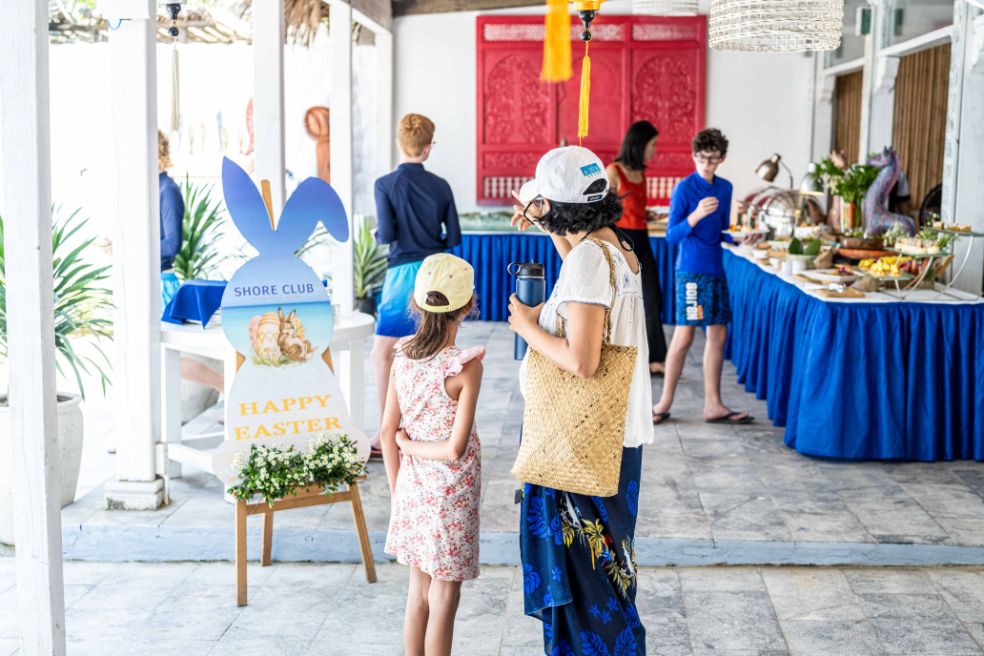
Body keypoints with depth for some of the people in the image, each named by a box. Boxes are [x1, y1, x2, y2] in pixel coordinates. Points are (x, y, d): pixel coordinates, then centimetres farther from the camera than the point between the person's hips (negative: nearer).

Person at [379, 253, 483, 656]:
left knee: (419, 591, 18)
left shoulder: (403, 354, -3)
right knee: (444, 598, 7)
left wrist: (398, 491, 11)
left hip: (413, 487, 5)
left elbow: (387, 433, 1)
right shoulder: (466, 366, -18)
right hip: (450, 492, -5)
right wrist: (411, 444, -6)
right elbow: (455, 449, -23)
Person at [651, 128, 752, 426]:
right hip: (691, 269, -7)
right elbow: (672, 236, -11)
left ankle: (713, 405, 13)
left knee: (718, 333, 7)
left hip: (716, 269, 7)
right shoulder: (685, 188, -8)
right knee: (684, 335, -7)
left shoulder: (724, 188, 11)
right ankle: (665, 402, 5)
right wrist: (697, 215, -26)